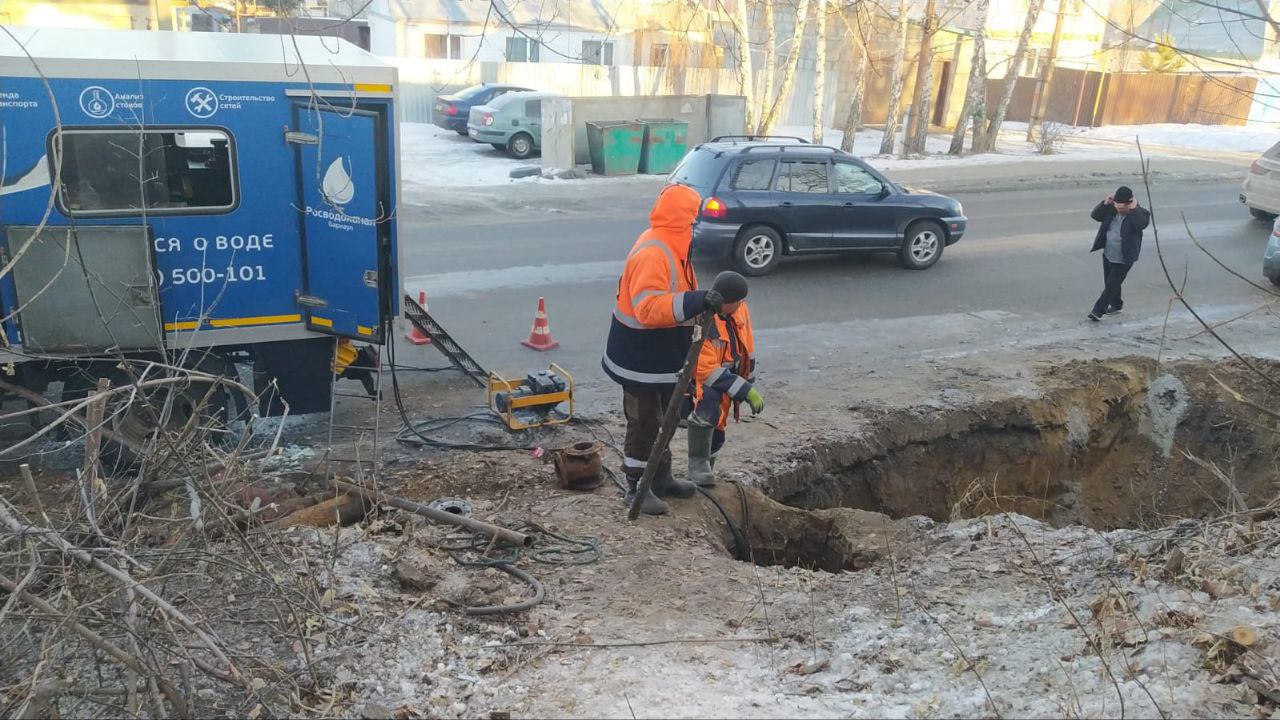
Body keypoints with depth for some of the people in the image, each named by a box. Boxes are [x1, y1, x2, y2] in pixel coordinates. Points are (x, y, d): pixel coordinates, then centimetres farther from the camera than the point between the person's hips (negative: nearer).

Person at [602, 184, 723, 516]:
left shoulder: (670, 246, 7)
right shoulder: (652, 253, -27)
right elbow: (648, 307, -37)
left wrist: (701, 302, 11)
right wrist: (696, 301, -45)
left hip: (664, 357, 10)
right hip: (641, 360, -10)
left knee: (663, 420, 21)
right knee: (643, 424, 3)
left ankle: (662, 477, 35)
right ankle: (637, 487, 17)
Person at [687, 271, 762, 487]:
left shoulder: (739, 308, -11)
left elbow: (747, 347, 5)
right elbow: (707, 369, -33)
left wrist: (748, 382, 12)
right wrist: (745, 390, -33)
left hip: (726, 372, 7)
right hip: (698, 376, -7)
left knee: (717, 428, 10)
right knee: (708, 400, -35)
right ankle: (698, 463, -24)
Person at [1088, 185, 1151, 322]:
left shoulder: (1139, 213, -15)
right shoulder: (1111, 210, -1)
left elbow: (1142, 224, -34)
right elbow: (1095, 215, -3)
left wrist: (1133, 209, -35)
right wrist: (1105, 204, -16)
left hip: (1123, 260, -6)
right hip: (1107, 256, 7)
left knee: (1111, 286, -4)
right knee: (1109, 283, 21)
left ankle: (1098, 311, 1)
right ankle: (1116, 305, 42)